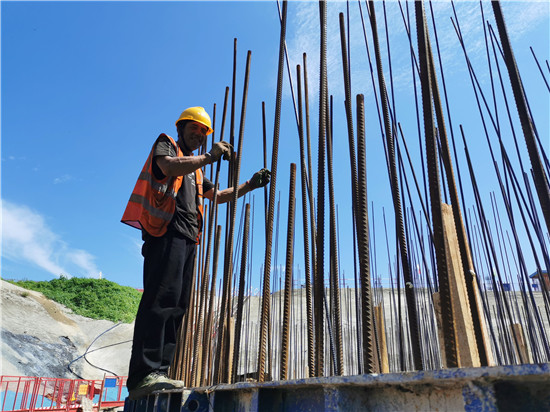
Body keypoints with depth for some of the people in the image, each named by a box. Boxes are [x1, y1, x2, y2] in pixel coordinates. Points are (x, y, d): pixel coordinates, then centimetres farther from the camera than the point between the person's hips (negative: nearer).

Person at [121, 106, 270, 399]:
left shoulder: (194, 169, 35)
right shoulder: (165, 144, 13)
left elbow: (217, 196, 35)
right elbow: (169, 166, -11)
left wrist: (249, 185, 26)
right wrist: (210, 157, -14)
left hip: (188, 237, 8)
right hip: (166, 229, -8)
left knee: (177, 305, 0)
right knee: (162, 297, -21)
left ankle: (158, 374, 1)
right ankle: (144, 374, -23)